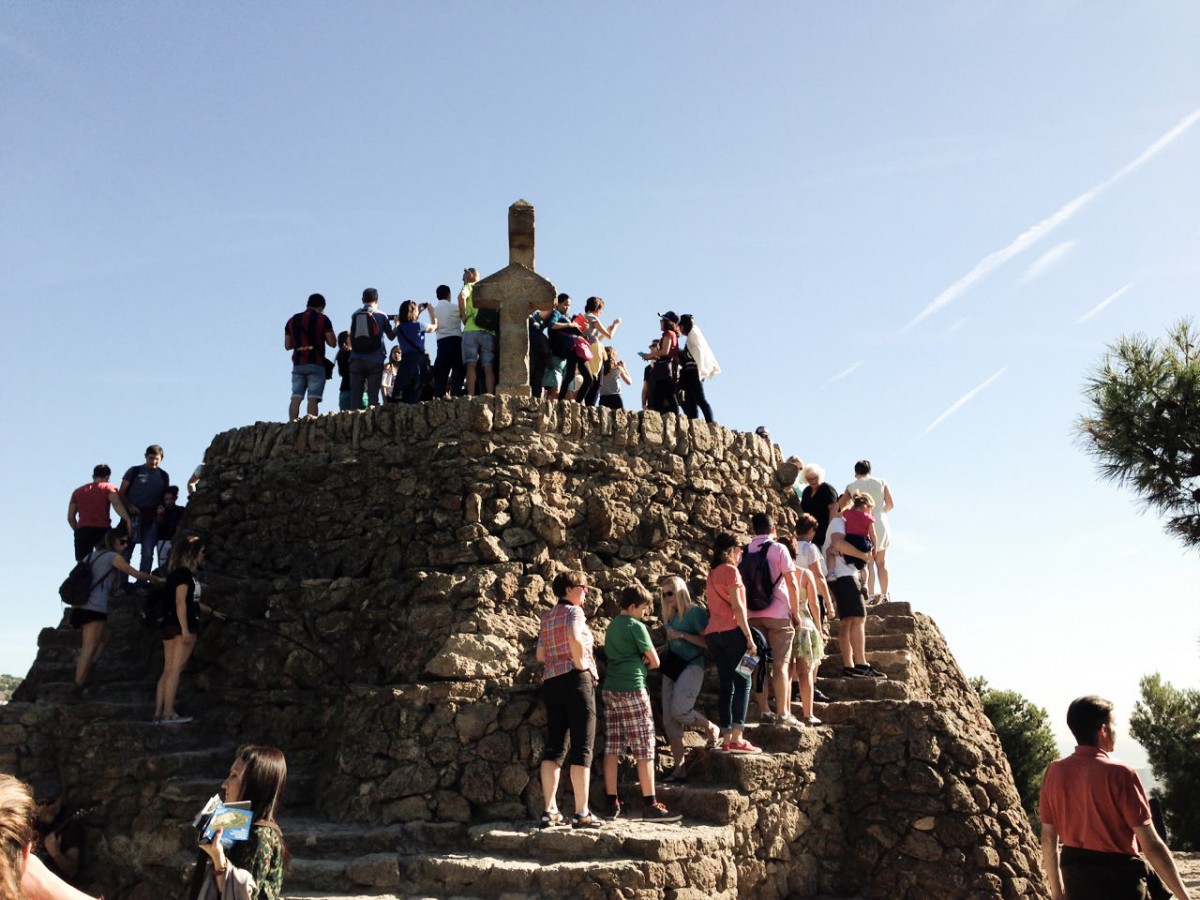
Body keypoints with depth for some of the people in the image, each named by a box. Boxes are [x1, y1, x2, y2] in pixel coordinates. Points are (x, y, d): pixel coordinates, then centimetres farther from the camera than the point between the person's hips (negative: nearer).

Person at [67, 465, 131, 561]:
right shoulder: (109, 487, 8)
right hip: (102, 529, -3)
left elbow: (70, 517, 19)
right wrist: (128, 520, -22)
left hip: (82, 529, 3)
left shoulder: (78, 491, 23)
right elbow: (116, 504, -12)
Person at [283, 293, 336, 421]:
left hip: (298, 364, 4)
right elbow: (333, 343, -2)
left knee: (296, 398, 1)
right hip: (316, 364, -4)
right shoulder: (322, 319, 1)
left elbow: (287, 345, 14)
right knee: (313, 399, -8)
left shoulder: (292, 320, 14)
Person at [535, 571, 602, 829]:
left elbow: (540, 655, 15)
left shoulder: (546, 618, 18)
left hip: (551, 682, 7)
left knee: (555, 748, 7)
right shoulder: (574, 611, -4)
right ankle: (582, 813, -5)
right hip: (576, 680, -7)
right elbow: (575, 637, -25)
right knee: (582, 748, -4)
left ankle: (550, 810, 5)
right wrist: (581, 663, -14)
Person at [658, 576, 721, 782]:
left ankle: (711, 729, 8)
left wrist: (682, 635, -17)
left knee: (679, 711, -22)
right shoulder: (669, 615, 17)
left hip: (692, 665, -8)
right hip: (672, 668, 8)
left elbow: (707, 642, -13)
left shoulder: (695, 611, -6)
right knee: (669, 720, 0)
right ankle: (679, 769, 5)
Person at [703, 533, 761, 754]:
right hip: (732, 631, -8)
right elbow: (737, 606, -11)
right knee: (742, 683, -6)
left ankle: (726, 740, 5)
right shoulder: (730, 570, -4)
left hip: (712, 633, 8)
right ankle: (737, 738, -14)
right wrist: (749, 637, -12)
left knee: (726, 685, 8)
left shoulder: (712, 573, 20)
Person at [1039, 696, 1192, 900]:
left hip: (1074, 876, 6)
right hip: (1117, 878, -6)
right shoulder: (1119, 773, -15)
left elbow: (1048, 837, 5)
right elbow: (1151, 845, -15)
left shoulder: (1054, 771, 0)